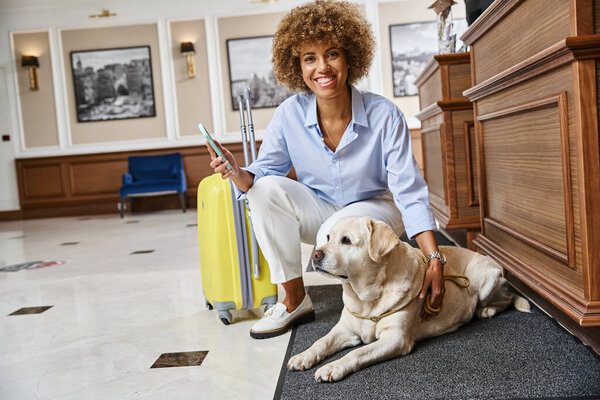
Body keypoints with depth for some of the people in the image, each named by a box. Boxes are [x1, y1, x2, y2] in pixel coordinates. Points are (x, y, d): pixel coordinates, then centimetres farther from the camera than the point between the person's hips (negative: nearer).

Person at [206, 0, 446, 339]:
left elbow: (410, 192, -21)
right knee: (267, 189, -23)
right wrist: (237, 173, -32)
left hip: (376, 209, -3)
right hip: (321, 211, 4)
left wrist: (435, 260, -31)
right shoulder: (290, 114, -14)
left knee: (336, 235, -36)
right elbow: (264, 171, -6)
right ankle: (295, 301, -10)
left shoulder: (384, 115, -21)